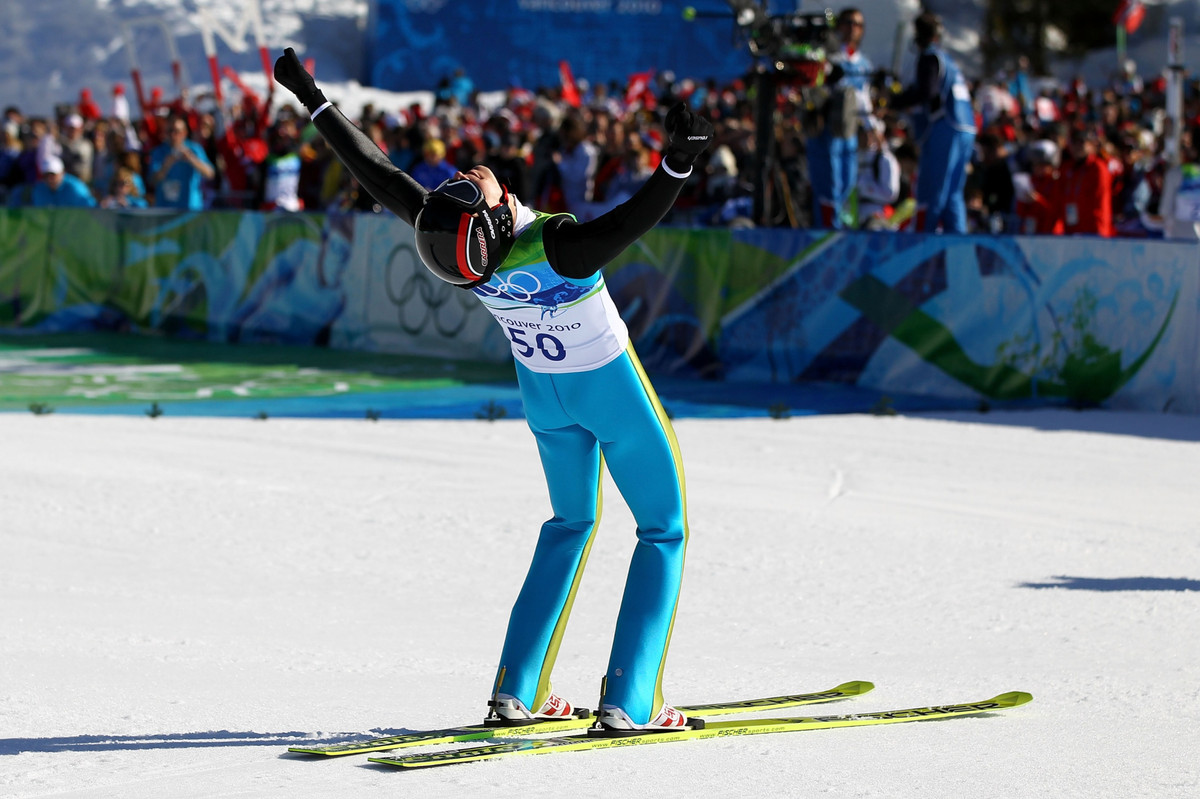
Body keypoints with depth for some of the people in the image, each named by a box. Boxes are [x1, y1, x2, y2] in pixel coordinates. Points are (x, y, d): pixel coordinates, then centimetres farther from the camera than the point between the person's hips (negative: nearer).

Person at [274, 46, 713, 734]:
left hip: (542, 389, 6)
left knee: (572, 521, 26)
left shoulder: (447, 235, -24)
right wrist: (679, 160, -69)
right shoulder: (558, 248, -39)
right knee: (664, 529, 8)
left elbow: (379, 174, -16)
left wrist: (313, 100, -8)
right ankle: (629, 701, -4)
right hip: (612, 390, -6)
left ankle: (519, 688, 17)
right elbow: (634, 219, -54)